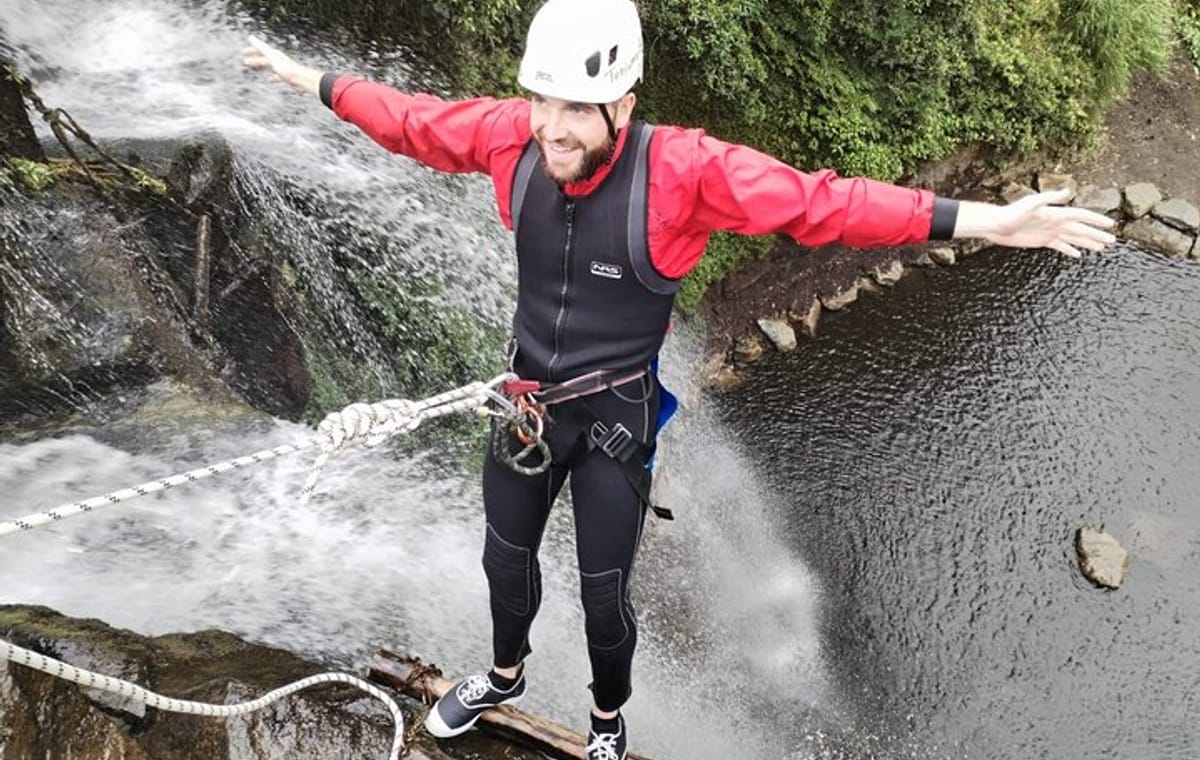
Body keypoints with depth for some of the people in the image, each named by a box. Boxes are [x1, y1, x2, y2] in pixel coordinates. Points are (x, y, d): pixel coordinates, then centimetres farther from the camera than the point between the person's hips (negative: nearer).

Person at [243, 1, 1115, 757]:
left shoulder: (681, 168, -27)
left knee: (605, 593, 11)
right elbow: (411, 119, 2)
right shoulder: (512, 137, -16)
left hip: (615, 418, -4)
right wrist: (312, 79, 14)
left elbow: (823, 201, -29)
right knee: (506, 556, 24)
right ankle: (504, 676, 56)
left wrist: (984, 220, -34)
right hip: (527, 400, 4)